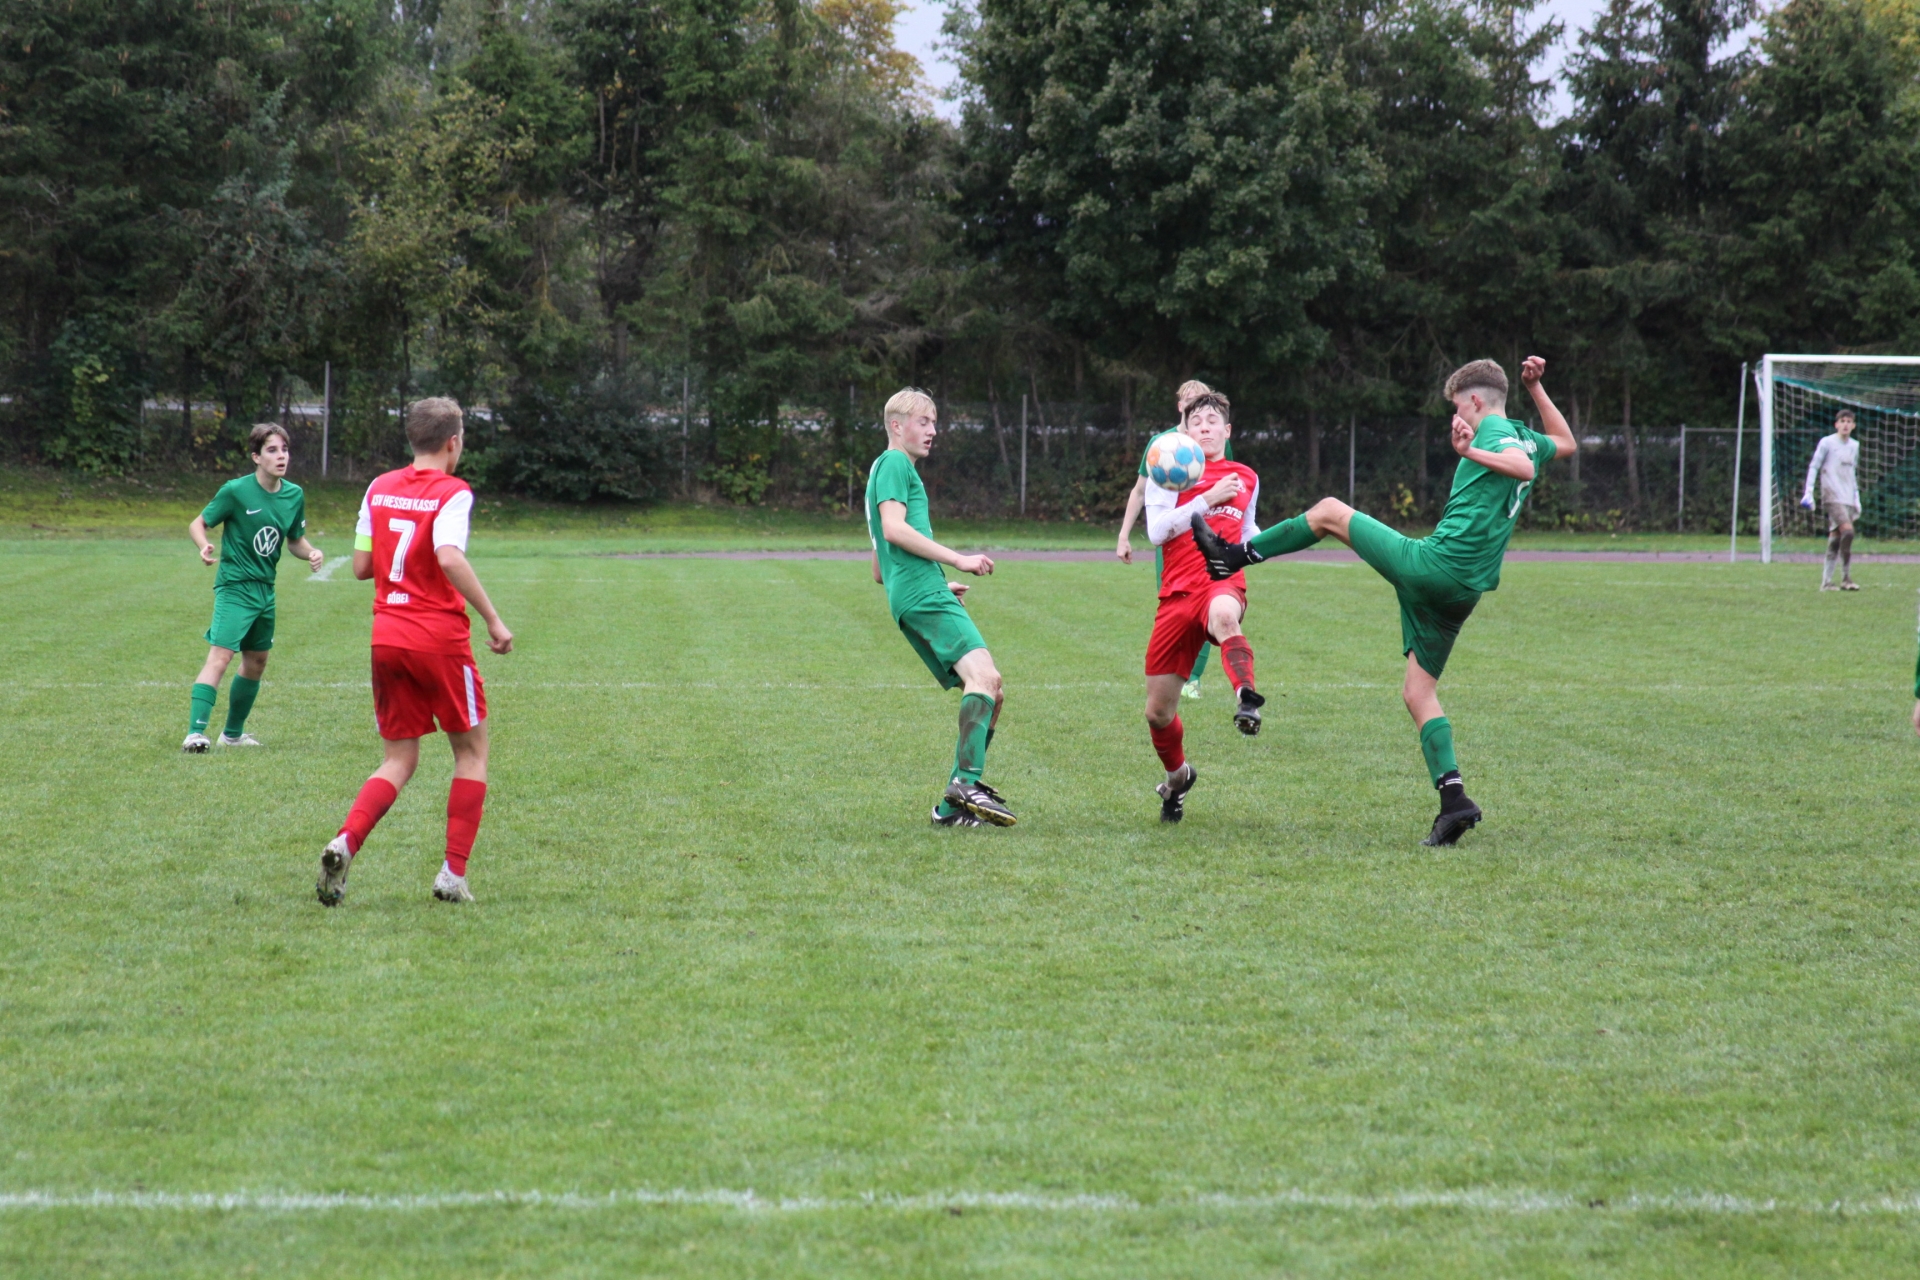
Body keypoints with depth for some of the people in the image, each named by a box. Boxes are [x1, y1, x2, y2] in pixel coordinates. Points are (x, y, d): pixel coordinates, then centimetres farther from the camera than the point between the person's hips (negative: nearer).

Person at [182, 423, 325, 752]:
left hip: (265, 589, 7)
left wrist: (311, 553, -5)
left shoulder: (294, 495, 4)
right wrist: (204, 546, -27)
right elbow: (198, 524, -6)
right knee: (220, 656, -19)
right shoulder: (236, 491, -12)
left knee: (256, 662, 17)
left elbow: (295, 539, 16)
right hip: (235, 586, -7)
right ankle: (195, 733, -26)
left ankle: (233, 733, 33)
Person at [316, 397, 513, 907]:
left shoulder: (379, 488, 9)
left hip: (386, 637, 5)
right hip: (440, 637, -5)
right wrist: (493, 619, -20)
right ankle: (454, 873, 5)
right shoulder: (453, 493, -8)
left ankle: (346, 841, -16)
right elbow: (450, 558, -24)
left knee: (399, 759, 11)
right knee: (472, 749, 12)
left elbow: (361, 566, 10)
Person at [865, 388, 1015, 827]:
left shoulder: (889, 471, 33)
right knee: (983, 674, -26)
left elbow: (879, 571, 34)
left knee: (990, 691, 4)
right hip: (922, 595, -10)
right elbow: (894, 529, -14)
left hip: (920, 598, 10)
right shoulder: (894, 463, 3)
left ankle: (955, 805, 1)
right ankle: (967, 782, -39)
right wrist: (958, 560, -12)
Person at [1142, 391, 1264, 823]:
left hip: (1223, 581, -1)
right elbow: (1157, 530, -6)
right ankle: (1177, 775, 33)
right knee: (1158, 711, 4)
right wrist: (1208, 499, -13)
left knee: (1223, 614, -44)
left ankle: (1246, 699, -62)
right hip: (1178, 592, 1)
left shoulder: (1247, 479, 19)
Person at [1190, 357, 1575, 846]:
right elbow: (1565, 444, 42)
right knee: (1418, 690, 12)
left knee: (1328, 512, 8)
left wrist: (1472, 452, -35)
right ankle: (1453, 800, -1)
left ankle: (1235, 556, 13)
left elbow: (1523, 467, -27)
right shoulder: (1526, 439, 18)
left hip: (1432, 563, -8)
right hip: (1466, 591, 8)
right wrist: (1536, 388, 37)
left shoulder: (1493, 432, -6)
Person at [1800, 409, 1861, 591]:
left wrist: (1856, 498, 23)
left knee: (1835, 538, 3)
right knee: (1847, 530, -21)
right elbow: (1813, 467, -1)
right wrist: (1809, 492, -9)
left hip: (1848, 499, 6)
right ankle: (1846, 578, -16)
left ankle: (1826, 581, 7)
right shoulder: (1827, 443, -2)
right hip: (1832, 496, -6)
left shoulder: (1855, 445, 16)